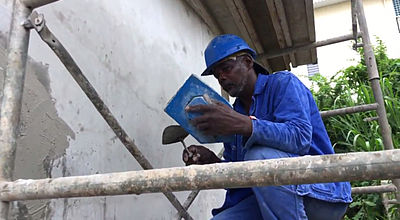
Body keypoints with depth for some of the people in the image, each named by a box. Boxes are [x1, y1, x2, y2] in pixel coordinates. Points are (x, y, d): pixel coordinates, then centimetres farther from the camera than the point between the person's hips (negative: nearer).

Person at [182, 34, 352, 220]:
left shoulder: (282, 82, -5)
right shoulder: (233, 112, 12)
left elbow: (301, 138, -24)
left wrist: (243, 124, -38)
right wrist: (212, 161, -9)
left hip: (321, 194, -4)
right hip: (266, 201, 5)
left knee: (260, 156, -33)